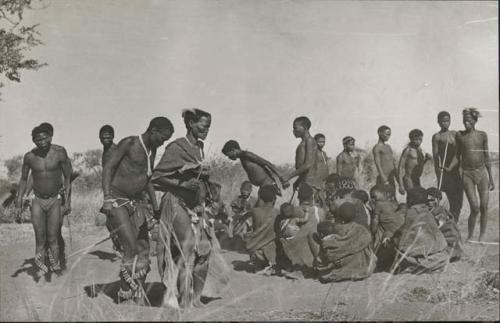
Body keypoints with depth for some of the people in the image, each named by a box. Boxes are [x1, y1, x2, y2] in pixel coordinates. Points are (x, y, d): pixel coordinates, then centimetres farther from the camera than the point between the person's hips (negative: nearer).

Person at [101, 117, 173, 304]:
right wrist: (107, 198, -22)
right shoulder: (129, 143, -11)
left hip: (137, 202, 8)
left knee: (143, 250, 5)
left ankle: (138, 298, 14)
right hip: (118, 200, -8)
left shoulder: (152, 150, 12)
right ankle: (125, 295, -5)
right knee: (131, 249, -17)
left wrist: (156, 206, 21)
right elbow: (108, 167, -13)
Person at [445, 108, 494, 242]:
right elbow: (458, 155, 8)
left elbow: (487, 157, 8)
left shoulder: (482, 135, 3)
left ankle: (482, 236, 16)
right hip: (467, 174, -1)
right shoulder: (459, 135, 1)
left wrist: (491, 178, 10)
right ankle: (469, 237, 9)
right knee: (474, 208, -9)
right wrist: (449, 168, -9)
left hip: (482, 172, 1)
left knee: (484, 208, -1)